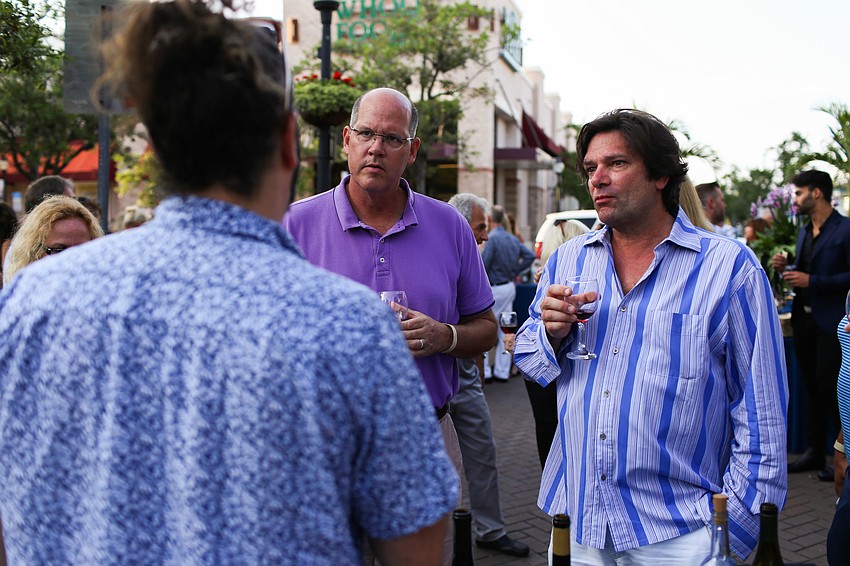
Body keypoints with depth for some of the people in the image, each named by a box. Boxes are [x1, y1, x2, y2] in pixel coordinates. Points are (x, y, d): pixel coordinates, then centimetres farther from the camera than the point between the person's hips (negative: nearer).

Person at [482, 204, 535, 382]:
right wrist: (515, 272, 11)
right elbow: (530, 255, 10)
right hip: (510, 287, 8)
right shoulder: (513, 239, 9)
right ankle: (502, 371, 18)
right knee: (505, 330, 12)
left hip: (494, 289, -8)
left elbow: (484, 264, -21)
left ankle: (484, 371, -1)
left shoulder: (492, 238, -16)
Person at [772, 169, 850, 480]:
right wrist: (787, 267, 3)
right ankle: (815, 452, 20)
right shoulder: (804, 232, 15)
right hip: (804, 318, 8)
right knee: (812, 387, 13)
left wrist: (811, 281, -20)